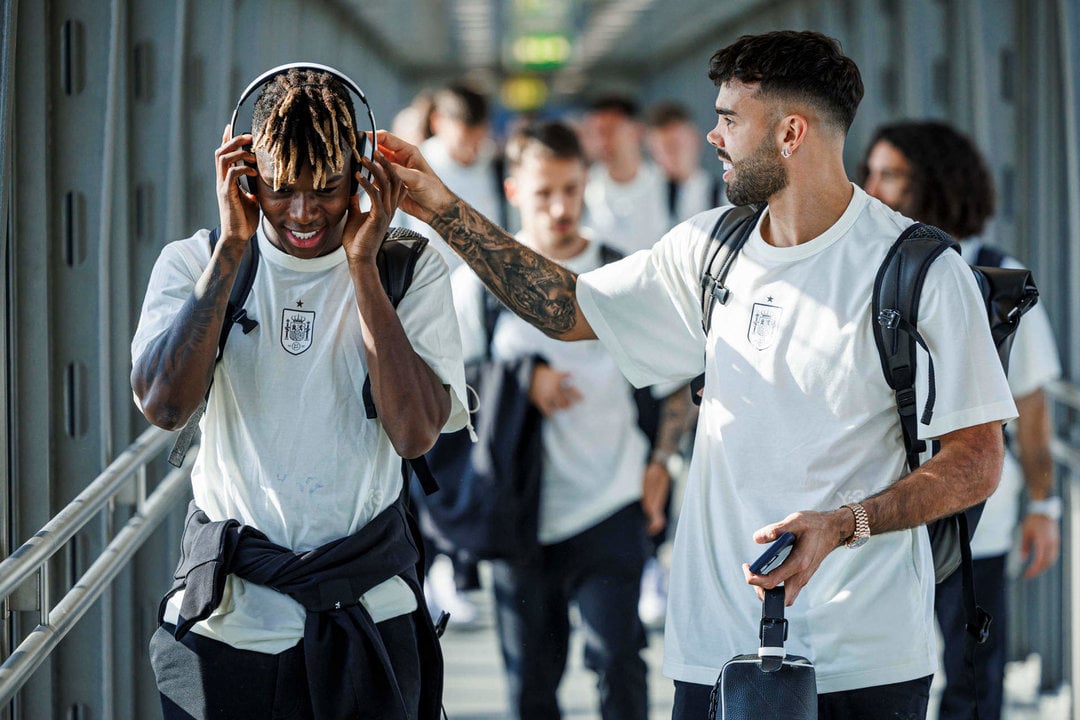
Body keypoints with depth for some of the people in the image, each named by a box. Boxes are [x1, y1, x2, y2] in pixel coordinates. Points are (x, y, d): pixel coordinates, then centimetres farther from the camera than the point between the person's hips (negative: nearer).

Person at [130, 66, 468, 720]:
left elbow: (416, 433, -14)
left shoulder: (412, 269, -2)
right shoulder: (194, 263, 0)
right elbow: (164, 404, -16)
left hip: (369, 613, 0)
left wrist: (362, 264, -15)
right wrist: (232, 245, -14)